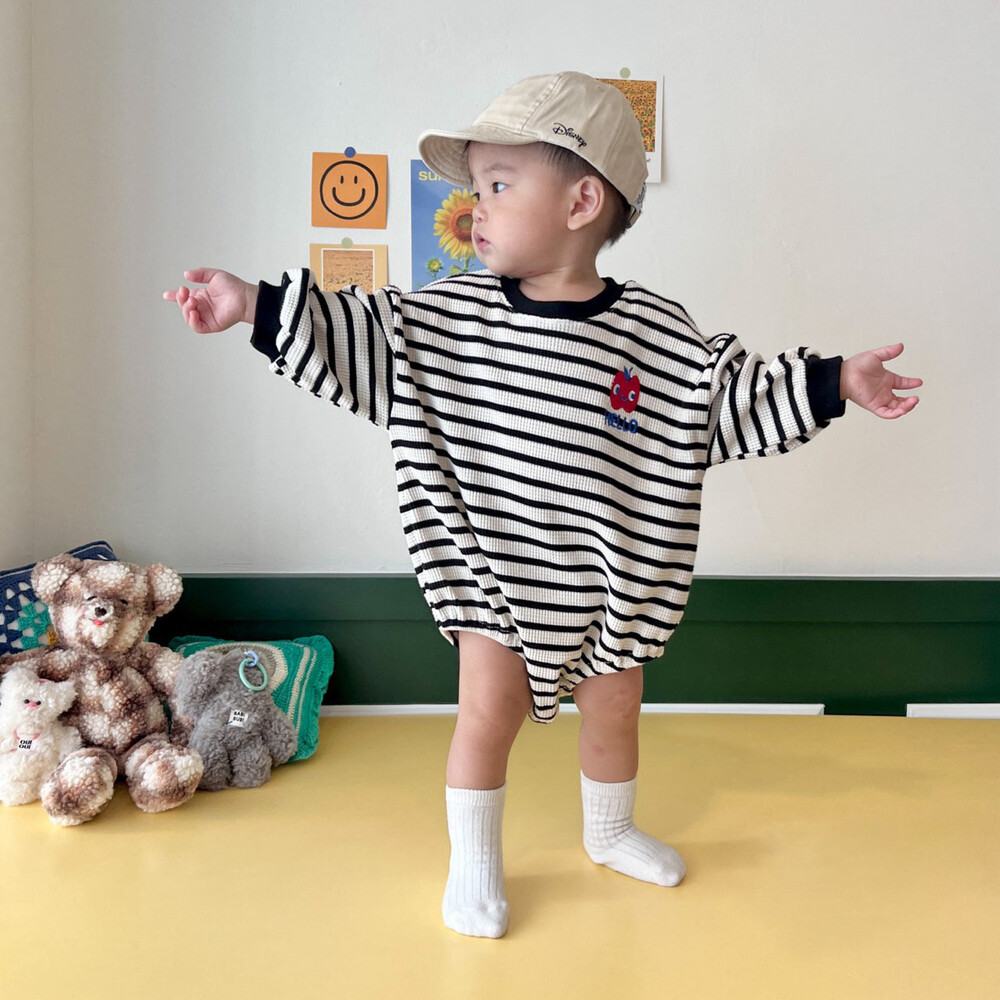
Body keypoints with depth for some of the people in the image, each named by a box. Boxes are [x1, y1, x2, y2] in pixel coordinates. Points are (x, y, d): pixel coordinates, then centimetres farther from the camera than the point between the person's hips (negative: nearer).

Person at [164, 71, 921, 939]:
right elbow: (359, 344, -4)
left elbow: (733, 397, -1)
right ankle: (474, 862, 28)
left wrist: (834, 383, -7)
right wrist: (259, 306, -10)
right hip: (493, 567, -1)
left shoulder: (656, 332, -9)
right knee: (488, 712, 3)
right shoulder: (450, 312, -8)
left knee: (614, 709, 18)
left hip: (606, 575, 1)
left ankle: (610, 832, 46)